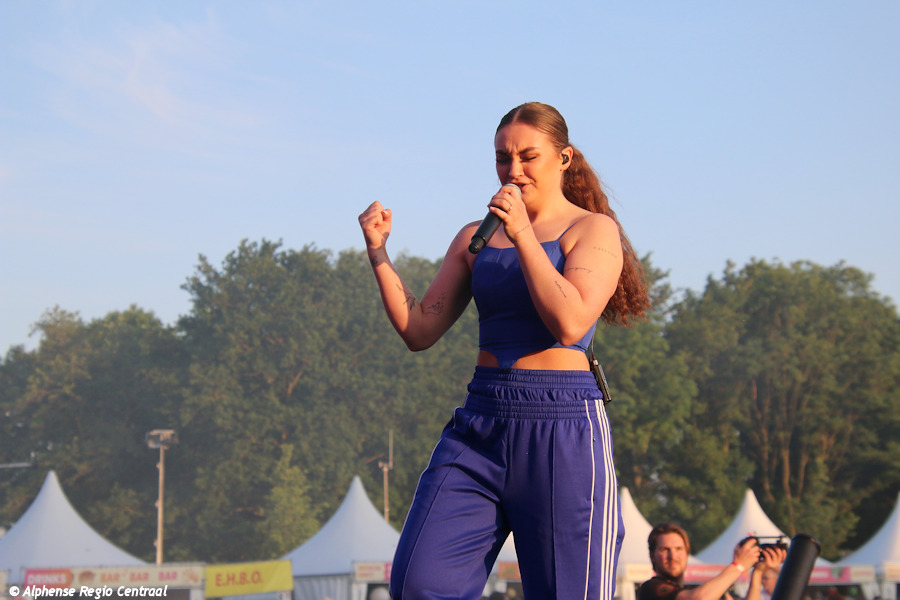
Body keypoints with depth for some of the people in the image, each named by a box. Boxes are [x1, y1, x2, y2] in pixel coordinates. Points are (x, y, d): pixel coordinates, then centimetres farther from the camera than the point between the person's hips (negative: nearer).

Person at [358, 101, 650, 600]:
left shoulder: (594, 230, 3)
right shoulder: (476, 238, 17)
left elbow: (570, 323, -13)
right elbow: (419, 330, 14)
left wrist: (523, 236, -13)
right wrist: (378, 251, 4)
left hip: (563, 430, -4)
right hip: (479, 427, 4)